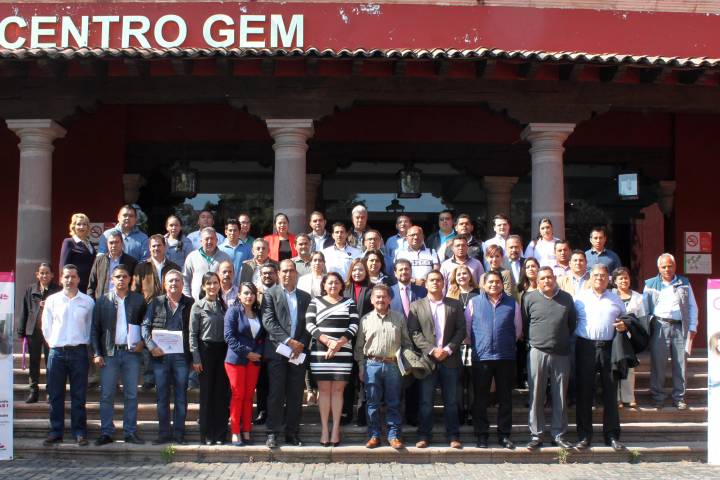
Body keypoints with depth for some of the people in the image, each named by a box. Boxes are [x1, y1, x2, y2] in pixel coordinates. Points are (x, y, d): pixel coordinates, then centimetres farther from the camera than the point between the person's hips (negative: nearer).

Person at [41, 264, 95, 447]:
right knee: (55, 395, 4)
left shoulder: (88, 301, 3)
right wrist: (53, 343, 6)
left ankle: (80, 432, 9)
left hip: (79, 351, -1)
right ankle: (55, 432, 13)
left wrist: (82, 344, 6)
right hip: (56, 352, 1)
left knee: (79, 395, 2)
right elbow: (45, 326, 10)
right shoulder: (52, 300, 4)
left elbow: (91, 326, 9)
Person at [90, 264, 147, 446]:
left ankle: (130, 432, 11)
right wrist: (96, 353, -4)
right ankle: (106, 432, 8)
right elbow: (94, 328, 3)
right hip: (109, 352, 0)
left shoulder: (138, 300, 7)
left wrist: (142, 342, 0)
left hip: (132, 352, 1)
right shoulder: (103, 301, 5)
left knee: (131, 395, 4)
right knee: (106, 395, 1)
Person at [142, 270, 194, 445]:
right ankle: (164, 433, 15)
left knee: (181, 396, 4)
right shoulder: (156, 303, 8)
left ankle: (179, 433, 12)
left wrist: (193, 354, -7)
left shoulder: (190, 304, 5)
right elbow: (145, 326, 5)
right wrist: (151, 345, -11)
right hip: (160, 355, 1)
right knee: (162, 396, 7)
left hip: (182, 356, -1)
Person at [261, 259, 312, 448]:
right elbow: (268, 321, -8)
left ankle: (292, 433, 13)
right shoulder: (270, 294, 3)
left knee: (296, 395, 5)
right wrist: (289, 341, -15)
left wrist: (301, 345, -6)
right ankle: (272, 433, 4)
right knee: (276, 394, -3)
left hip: (299, 353, 3)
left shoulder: (305, 297, 14)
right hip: (277, 351, -3)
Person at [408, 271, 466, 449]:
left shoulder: (455, 305, 9)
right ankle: (424, 435, 9)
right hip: (427, 359, -1)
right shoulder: (416, 306, 7)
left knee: (451, 400, 4)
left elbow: (461, 330, 3)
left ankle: (453, 435, 11)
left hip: (450, 359, 1)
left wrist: (448, 349, -10)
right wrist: (431, 350, -12)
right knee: (426, 401, 2)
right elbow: (414, 332, -1)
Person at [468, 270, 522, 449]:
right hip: (481, 357, -1)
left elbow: (518, 330, 15)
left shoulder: (512, 303, 6)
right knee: (480, 398, 3)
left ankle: (504, 434, 16)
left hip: (506, 357, 1)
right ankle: (481, 434, 12)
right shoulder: (474, 302, 4)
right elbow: (467, 328, 10)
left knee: (505, 397, 7)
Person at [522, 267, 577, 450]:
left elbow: (573, 323, 16)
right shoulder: (530, 298, 1)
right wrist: (532, 340, 8)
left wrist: (564, 340, 14)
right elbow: (523, 324, 9)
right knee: (536, 396, 1)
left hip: (561, 354, 2)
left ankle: (558, 434, 16)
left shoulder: (566, 298, 7)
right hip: (537, 353, -2)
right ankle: (536, 435, 9)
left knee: (560, 396, 7)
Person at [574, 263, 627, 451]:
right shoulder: (580, 297, 7)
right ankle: (584, 435, 8)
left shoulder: (615, 299, 15)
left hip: (609, 347, 2)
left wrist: (624, 326, 1)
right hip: (585, 347, -2)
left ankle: (612, 435, 11)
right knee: (584, 393, 1)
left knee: (610, 392, 4)